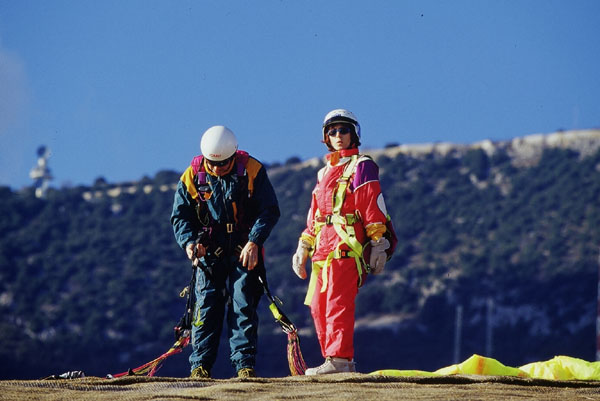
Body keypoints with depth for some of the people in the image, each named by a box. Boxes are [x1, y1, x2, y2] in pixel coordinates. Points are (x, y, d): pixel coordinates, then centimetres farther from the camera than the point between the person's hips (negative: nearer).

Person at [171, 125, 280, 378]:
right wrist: (189, 241, -14)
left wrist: (254, 242, -17)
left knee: (243, 306, -7)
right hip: (210, 252, 1)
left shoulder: (252, 171, -6)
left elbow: (269, 211, -4)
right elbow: (180, 215, 4)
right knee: (206, 306, -5)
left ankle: (245, 363, -6)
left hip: (244, 252, -1)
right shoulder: (193, 175, -2)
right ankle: (200, 364, -2)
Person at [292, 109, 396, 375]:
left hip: (347, 247, -8)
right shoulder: (324, 173, 24)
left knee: (338, 304, -15)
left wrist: (379, 245, -13)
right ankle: (343, 363, 9)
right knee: (318, 307, 5)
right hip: (323, 249, 8)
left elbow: (374, 208, -6)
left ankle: (339, 360, -18)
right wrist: (303, 247, 23)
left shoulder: (362, 168, 1)